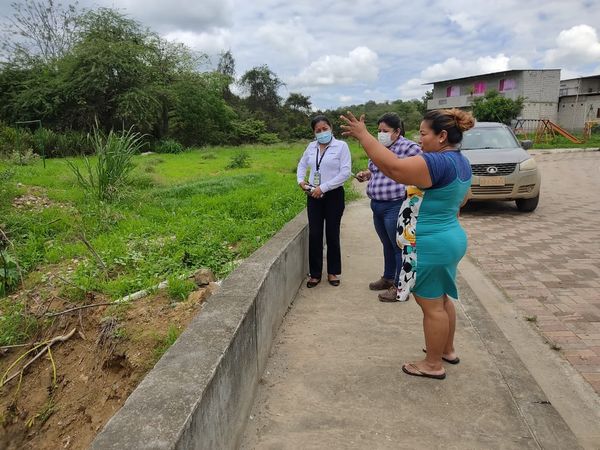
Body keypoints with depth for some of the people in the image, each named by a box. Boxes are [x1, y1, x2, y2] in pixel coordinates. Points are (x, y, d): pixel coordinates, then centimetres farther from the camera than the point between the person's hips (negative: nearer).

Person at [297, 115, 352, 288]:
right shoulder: (311, 146, 7)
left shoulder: (341, 146, -7)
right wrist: (300, 180, 3)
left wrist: (323, 187, -18)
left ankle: (333, 272, 22)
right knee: (314, 234, 4)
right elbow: (302, 164, 23)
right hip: (313, 196, 4)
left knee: (332, 234, 6)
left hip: (334, 195, -3)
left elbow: (345, 172, -15)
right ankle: (315, 273, 15)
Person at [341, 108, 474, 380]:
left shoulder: (438, 162, -23)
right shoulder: (460, 162, 10)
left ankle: (433, 364, 17)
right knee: (441, 300, 22)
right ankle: (447, 350, 37)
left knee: (432, 305, 3)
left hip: (431, 246, -10)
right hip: (449, 239, 10)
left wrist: (363, 135, -27)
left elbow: (394, 167, -34)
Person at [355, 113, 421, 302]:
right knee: (387, 244, 20)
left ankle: (400, 288, 12)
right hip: (377, 205, 8)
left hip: (395, 206, -8)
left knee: (399, 246, 2)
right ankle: (388, 278, 35)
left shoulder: (409, 148, -12)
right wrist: (366, 174, 6)